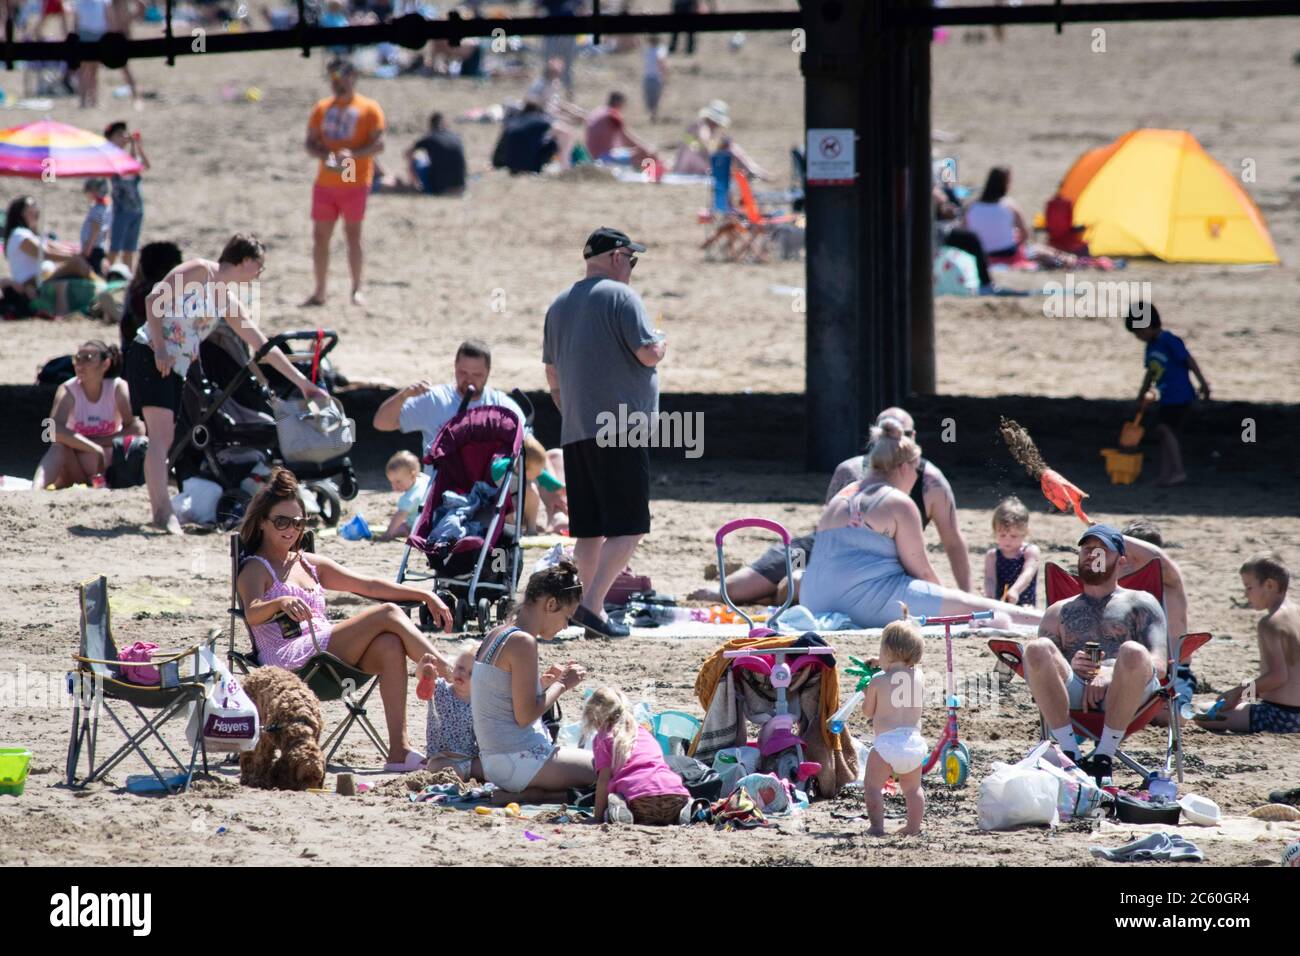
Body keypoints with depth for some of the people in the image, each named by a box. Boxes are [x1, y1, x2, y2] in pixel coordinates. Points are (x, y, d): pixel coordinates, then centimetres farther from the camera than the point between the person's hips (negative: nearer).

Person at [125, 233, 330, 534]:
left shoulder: (229, 302, 18)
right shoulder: (200, 271, -5)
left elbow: (262, 346, 22)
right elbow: (154, 300, -12)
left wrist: (300, 381, 22)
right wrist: (160, 350, -18)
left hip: (176, 368, 9)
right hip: (150, 356, -9)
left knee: (165, 438, 7)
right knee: (161, 434, -19)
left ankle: (162, 511, 11)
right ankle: (163, 511, -29)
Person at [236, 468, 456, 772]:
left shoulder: (311, 565, 26)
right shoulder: (256, 569, 5)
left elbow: (368, 586, 24)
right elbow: (253, 614, -16)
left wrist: (425, 595, 15)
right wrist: (280, 602, -39)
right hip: (291, 660, -7)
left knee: (390, 645, -26)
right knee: (388, 614, -17)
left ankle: (399, 749, -33)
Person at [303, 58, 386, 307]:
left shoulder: (369, 109, -1)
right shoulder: (322, 108, 13)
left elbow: (378, 144, -7)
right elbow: (310, 143, 11)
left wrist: (352, 155, -23)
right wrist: (324, 156, -10)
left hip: (355, 183, -4)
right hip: (325, 182, 4)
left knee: (353, 235, -3)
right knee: (320, 235, 3)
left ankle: (356, 290, 4)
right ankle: (319, 293, 8)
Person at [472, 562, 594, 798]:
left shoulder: (496, 634, 11)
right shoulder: (523, 642, -17)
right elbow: (525, 715, -18)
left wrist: (547, 679, 13)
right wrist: (561, 685, -5)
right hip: (520, 761, -10)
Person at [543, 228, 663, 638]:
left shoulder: (559, 305, 17)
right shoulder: (620, 296, -7)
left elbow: (552, 378, 21)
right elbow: (648, 354, -14)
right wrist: (660, 343, 8)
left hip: (575, 434, 8)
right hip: (622, 429, -8)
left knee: (589, 530, 10)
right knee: (629, 527, -7)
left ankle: (592, 613, 10)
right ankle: (592, 605, -18)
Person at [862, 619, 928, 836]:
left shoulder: (878, 682, -5)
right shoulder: (918, 678, 5)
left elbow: (867, 712, 4)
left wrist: (866, 696, 25)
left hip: (886, 743, -5)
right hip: (913, 739, 5)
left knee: (872, 786, 2)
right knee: (912, 788, 18)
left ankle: (877, 826, -8)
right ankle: (914, 826, 15)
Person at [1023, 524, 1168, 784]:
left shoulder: (1139, 603, 24)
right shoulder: (1059, 611, 32)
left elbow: (1158, 664, 9)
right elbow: (1037, 666, 19)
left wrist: (1110, 675, -11)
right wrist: (1070, 666, -5)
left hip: (1121, 694, -2)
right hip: (1073, 691, 2)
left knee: (1133, 653, -37)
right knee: (1037, 649, -29)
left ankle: (1104, 757, -31)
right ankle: (1070, 753, -30)